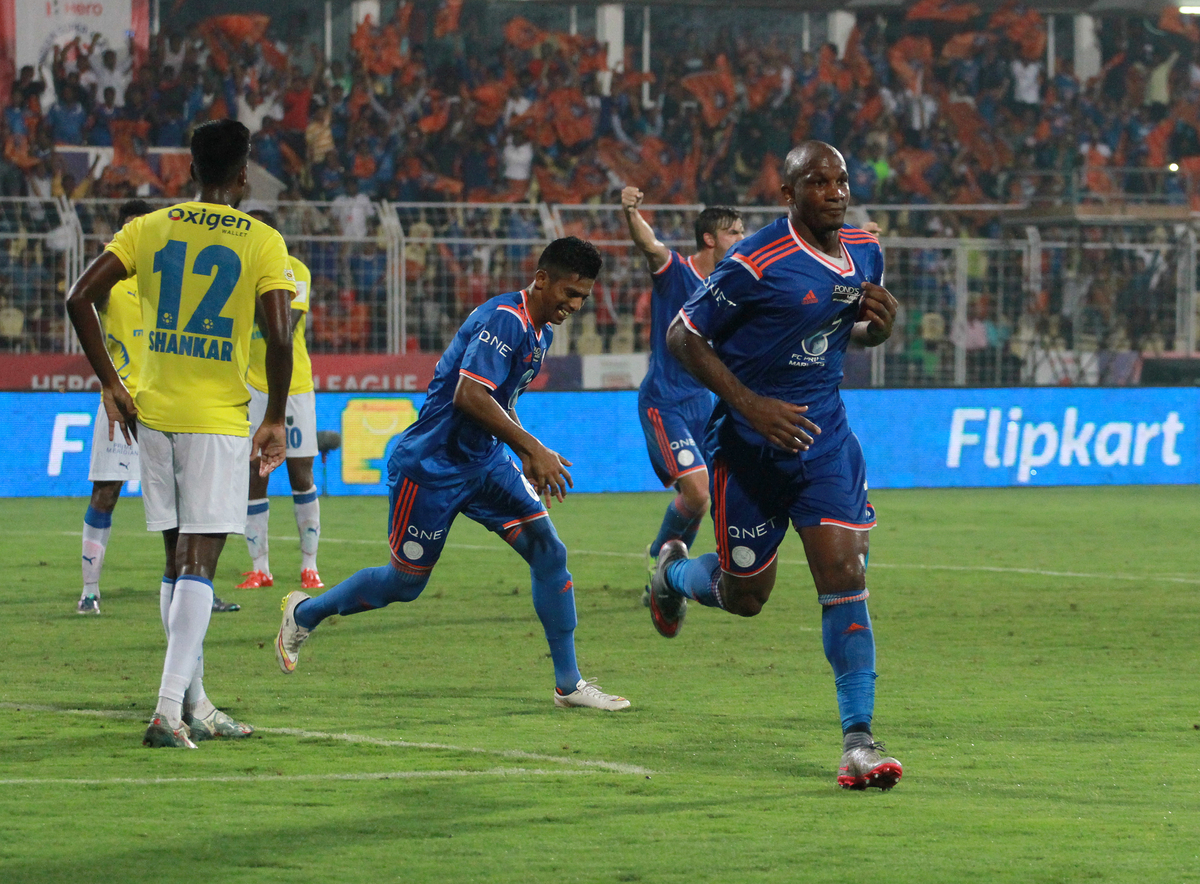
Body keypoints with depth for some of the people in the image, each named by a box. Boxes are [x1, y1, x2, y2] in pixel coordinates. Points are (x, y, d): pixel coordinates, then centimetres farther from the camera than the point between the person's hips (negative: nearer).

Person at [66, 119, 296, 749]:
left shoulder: (149, 229, 5)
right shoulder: (262, 242, -5)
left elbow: (79, 298, -2)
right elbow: (279, 338, -14)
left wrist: (110, 386, 6)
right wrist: (275, 419, -1)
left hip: (153, 413, 4)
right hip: (219, 418, -4)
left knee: (178, 560, 14)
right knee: (198, 563, -6)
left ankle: (195, 707, 19)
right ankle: (169, 710, -17)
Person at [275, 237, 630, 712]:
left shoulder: (539, 332, 9)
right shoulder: (504, 320, -22)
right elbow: (469, 396, -32)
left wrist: (529, 458, 15)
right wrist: (533, 449, -30)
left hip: (485, 462, 9)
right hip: (432, 465, -9)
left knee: (549, 551, -4)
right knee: (405, 582, 3)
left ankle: (569, 685, 1)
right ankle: (304, 613, 28)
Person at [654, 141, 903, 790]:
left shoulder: (864, 253, 3)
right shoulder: (757, 263, -17)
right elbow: (683, 337, -11)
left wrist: (879, 324, -5)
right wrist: (750, 405, -21)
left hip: (825, 439, 4)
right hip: (748, 445, -4)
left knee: (845, 575, -11)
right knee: (745, 596, 8)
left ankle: (858, 741, -10)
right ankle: (674, 572, 44)